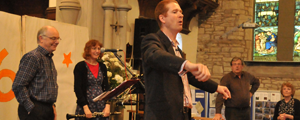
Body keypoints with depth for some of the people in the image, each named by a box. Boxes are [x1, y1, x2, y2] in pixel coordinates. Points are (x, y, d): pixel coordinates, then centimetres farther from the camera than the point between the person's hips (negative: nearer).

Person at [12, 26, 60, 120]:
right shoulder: (32, 57, -11)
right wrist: (31, 109, -16)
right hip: (34, 112, -9)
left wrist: (51, 106, 17)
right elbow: (18, 86, -18)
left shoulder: (49, 58, 18)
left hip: (48, 110, 9)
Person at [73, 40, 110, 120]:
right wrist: (85, 107, -17)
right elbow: (77, 88, -9)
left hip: (101, 107, 4)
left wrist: (107, 105, -3)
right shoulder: (80, 66, -4)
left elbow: (106, 87, 11)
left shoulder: (102, 67, 12)